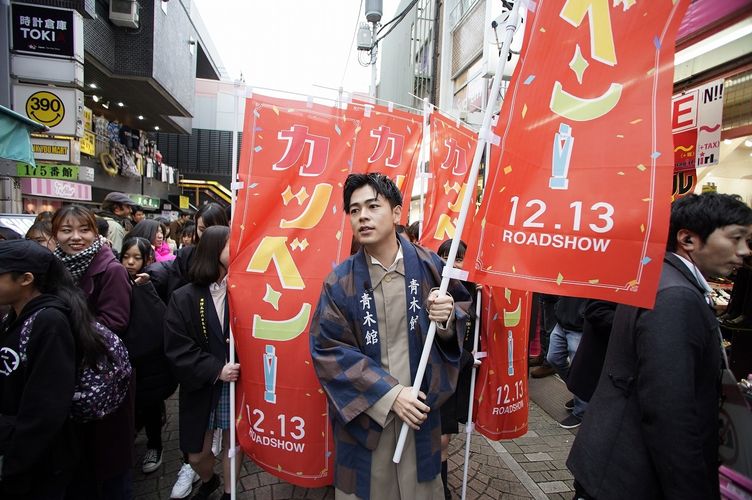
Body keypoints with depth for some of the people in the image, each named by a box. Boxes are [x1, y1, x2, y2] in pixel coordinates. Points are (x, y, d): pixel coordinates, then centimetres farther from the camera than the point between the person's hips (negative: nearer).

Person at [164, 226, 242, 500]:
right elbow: (177, 351, -9)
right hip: (201, 389, 1)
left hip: (237, 385, 0)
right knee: (196, 455, 15)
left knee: (233, 443, 14)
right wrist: (215, 370, -18)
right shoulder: (184, 298, -7)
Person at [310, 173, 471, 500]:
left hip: (420, 408, 2)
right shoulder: (340, 281, -11)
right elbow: (327, 351, -12)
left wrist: (447, 318, -18)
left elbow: (462, 310, 7)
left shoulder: (428, 265, -7)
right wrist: (388, 394, -16)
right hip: (363, 413, -1)